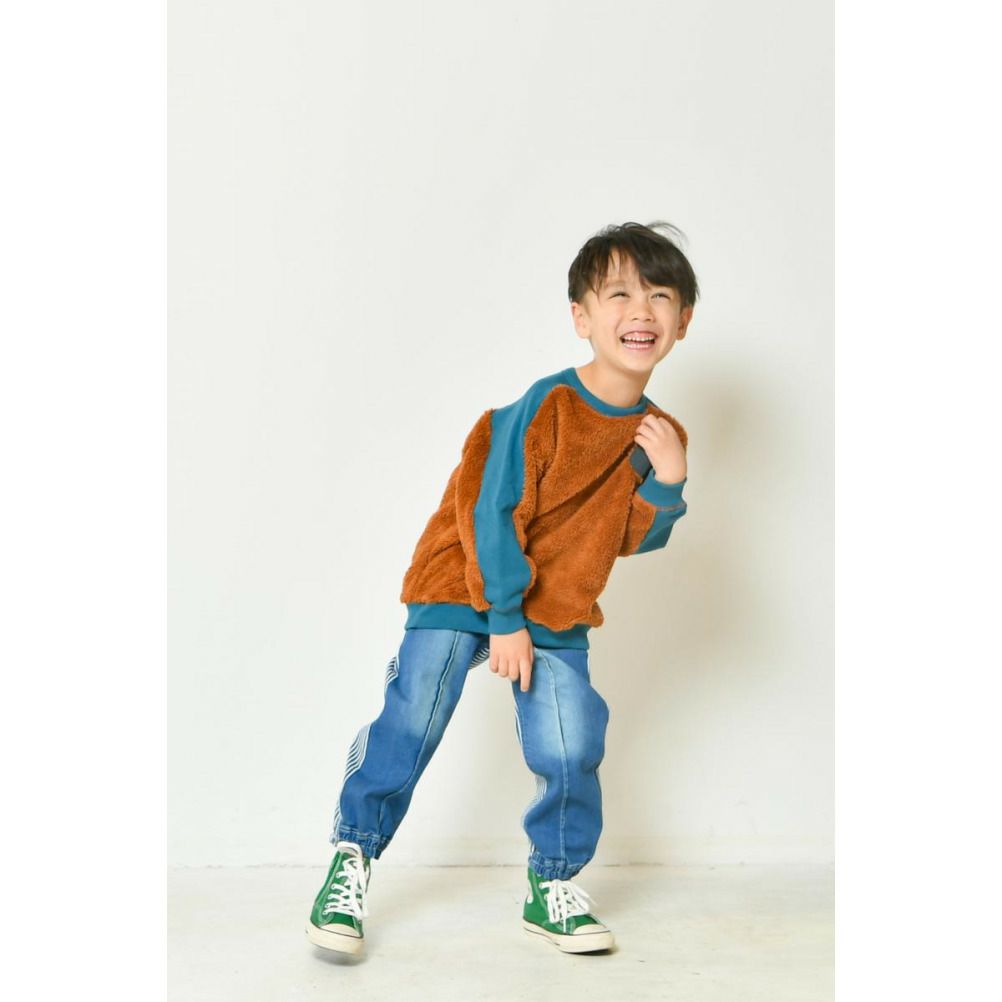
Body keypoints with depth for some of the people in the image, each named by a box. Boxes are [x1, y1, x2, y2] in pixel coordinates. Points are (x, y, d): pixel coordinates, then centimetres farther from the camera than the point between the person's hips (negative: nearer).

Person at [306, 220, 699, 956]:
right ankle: (353, 860, 9)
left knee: (572, 753, 0)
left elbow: (631, 539, 2)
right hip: (467, 589, -5)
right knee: (411, 724, -10)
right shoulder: (547, 407, -20)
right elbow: (493, 514, -18)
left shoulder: (660, 434, -1)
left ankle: (555, 888, 20)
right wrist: (505, 619, -15)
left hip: (559, 615, 5)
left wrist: (668, 482, -17)